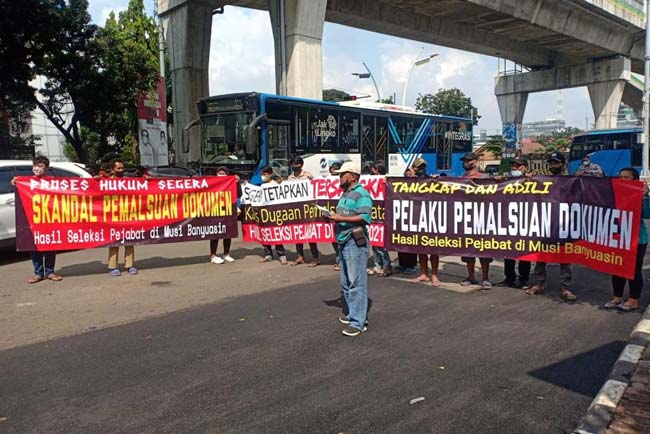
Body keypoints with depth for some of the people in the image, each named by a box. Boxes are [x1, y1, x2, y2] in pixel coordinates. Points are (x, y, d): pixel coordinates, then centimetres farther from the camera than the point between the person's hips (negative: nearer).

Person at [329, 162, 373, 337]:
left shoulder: (361, 194, -10)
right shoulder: (345, 194, 19)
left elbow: (365, 217, -21)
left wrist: (341, 219, -21)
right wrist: (335, 218, 6)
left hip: (355, 242, -10)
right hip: (343, 241, 10)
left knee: (356, 282, -8)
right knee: (346, 282, 15)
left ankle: (358, 322, -5)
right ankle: (353, 313, 27)